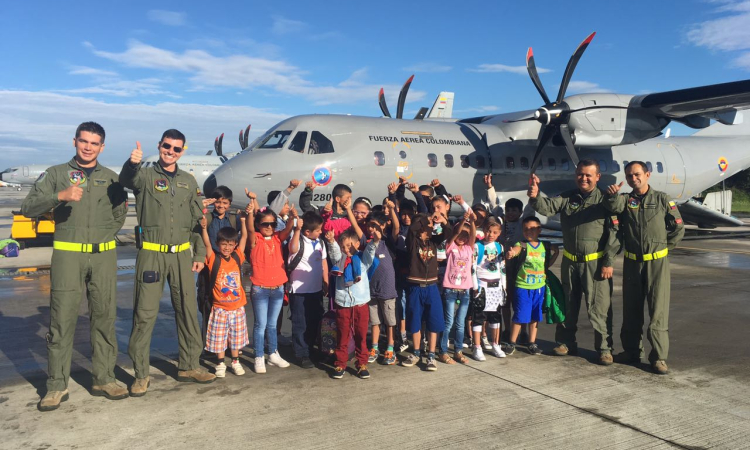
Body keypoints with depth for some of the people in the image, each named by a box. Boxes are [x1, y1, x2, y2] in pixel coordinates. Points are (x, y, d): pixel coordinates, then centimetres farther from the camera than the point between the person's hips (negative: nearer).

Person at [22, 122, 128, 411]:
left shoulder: (111, 178, 12)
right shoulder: (56, 174, 5)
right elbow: (28, 207, -7)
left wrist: (104, 236, 5)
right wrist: (61, 196, -21)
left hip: (104, 256, 2)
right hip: (67, 255, -2)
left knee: (105, 318, 5)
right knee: (62, 320, -2)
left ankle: (104, 379, 15)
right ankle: (57, 386, 8)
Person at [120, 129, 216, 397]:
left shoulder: (189, 181, 12)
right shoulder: (146, 176, 0)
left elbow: (197, 221, 14)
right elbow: (127, 180, -25)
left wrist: (199, 253, 8)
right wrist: (132, 163, -47)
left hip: (182, 254, 4)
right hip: (151, 253, -4)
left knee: (188, 310, 9)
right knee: (145, 313, -1)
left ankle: (188, 366, 22)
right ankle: (141, 374, 11)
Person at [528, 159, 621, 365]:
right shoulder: (567, 198, 7)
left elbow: (614, 233, -8)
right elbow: (547, 207, -9)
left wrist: (608, 262, -12)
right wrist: (535, 197, -31)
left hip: (595, 262, -4)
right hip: (570, 261, 4)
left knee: (599, 307, -1)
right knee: (568, 304, 14)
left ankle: (604, 348, 12)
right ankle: (566, 343, 28)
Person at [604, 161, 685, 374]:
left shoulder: (662, 199, 2)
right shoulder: (625, 199, 6)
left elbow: (678, 229, 4)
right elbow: (614, 206, -19)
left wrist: (662, 248, 3)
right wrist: (612, 195, -40)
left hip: (657, 262, -3)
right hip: (632, 262, 3)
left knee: (658, 310, -4)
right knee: (631, 310, 11)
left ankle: (659, 356, 2)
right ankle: (632, 351, 23)